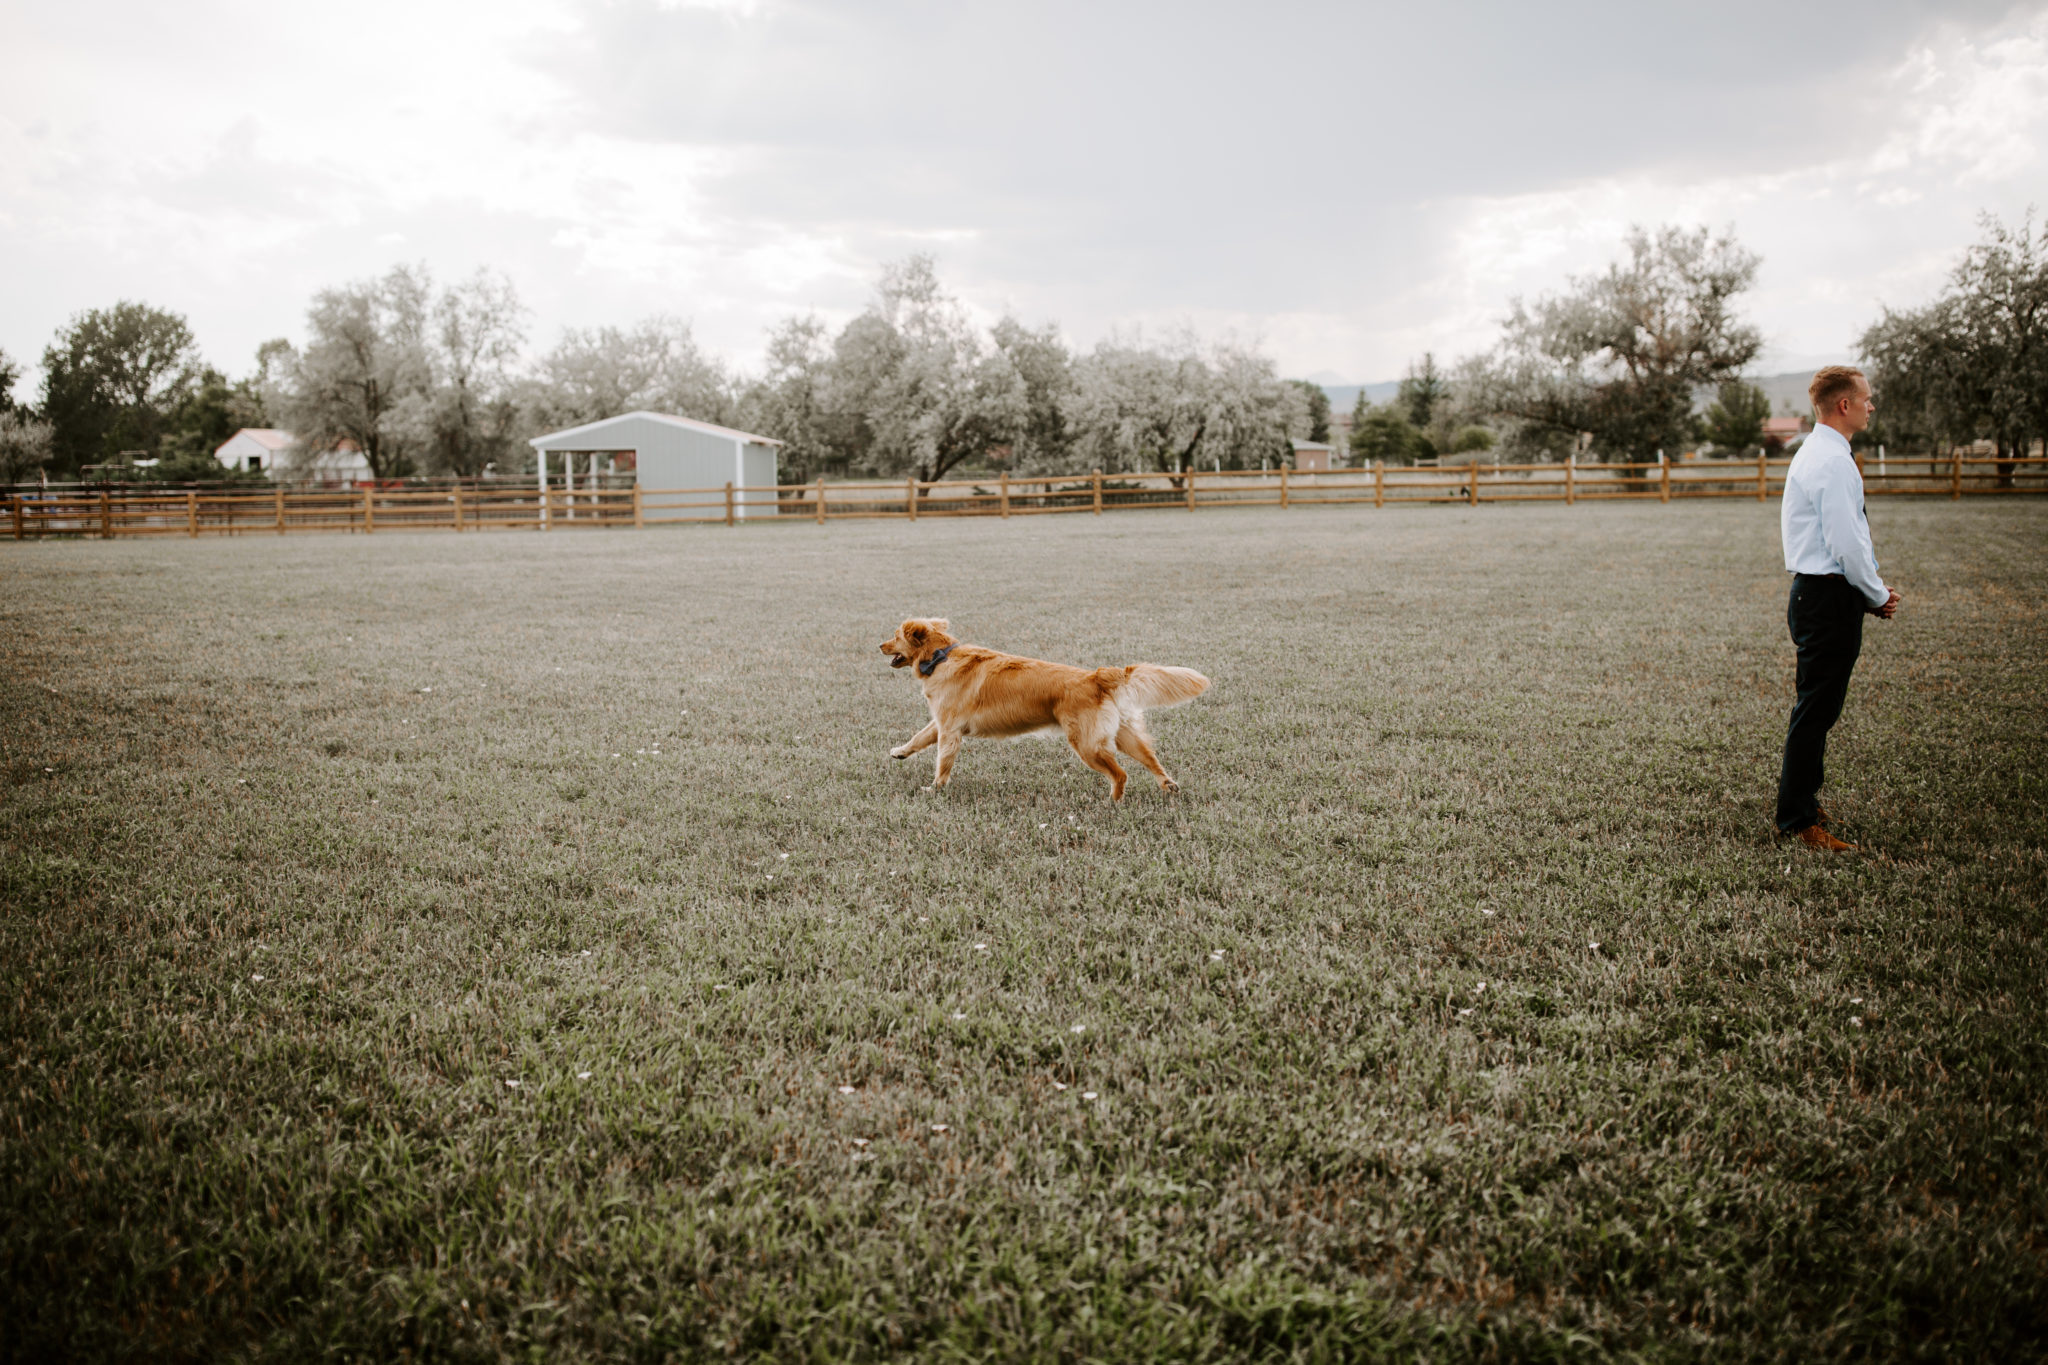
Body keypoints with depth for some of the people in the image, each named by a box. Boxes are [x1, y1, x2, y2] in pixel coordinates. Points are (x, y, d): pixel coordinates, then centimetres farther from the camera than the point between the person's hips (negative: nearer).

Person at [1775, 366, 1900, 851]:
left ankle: (1799, 799, 31)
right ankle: (1798, 821, 1)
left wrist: (1869, 591, 16)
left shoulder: (1813, 453, 16)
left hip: (1811, 592, 11)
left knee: (1816, 708, 19)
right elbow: (1847, 544, -22)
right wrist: (1877, 596, -8)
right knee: (1816, 711, -5)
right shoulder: (1833, 462, -17)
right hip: (1830, 597, -11)